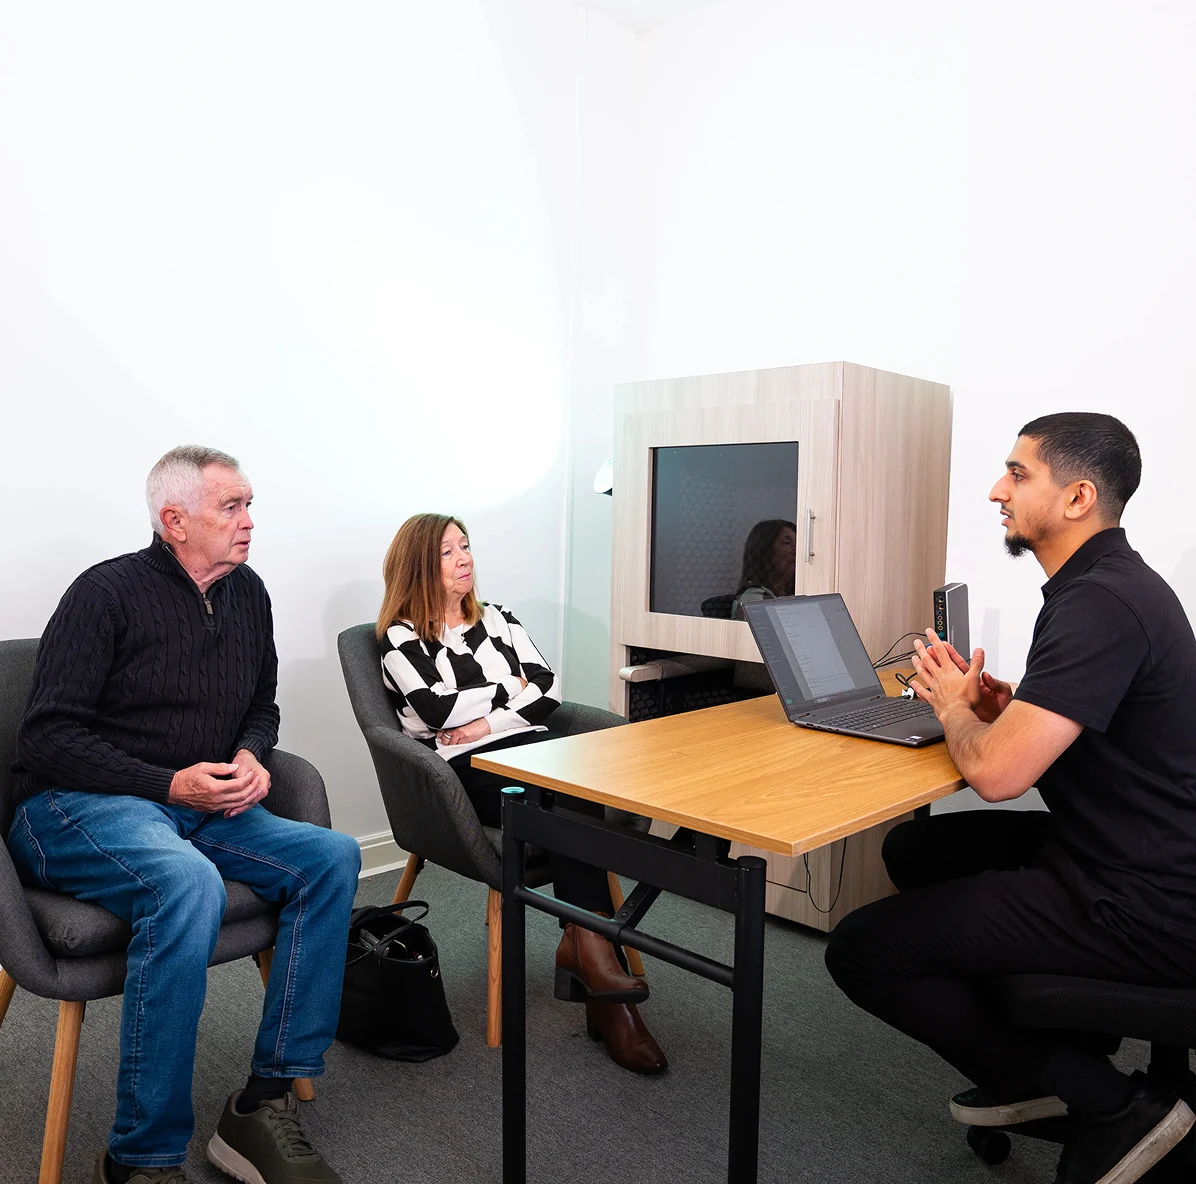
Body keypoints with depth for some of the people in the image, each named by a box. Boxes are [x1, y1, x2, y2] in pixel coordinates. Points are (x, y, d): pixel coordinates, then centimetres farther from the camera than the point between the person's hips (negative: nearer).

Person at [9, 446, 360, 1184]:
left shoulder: (248, 594, 10)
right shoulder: (108, 591, -8)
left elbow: (262, 706, 22)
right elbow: (47, 740, -10)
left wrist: (251, 755, -1)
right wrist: (168, 785, -17)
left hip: (201, 809, 6)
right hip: (76, 810, -6)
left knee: (332, 857, -16)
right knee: (189, 883, -37)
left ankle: (266, 1106, -12)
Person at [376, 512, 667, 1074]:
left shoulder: (495, 618, 23)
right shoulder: (402, 638, 9)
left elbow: (549, 688, 10)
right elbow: (438, 709, -9)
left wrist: (486, 723, -4)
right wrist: (510, 689, 3)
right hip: (470, 771, -4)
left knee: (578, 794, -31)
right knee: (576, 801, -33)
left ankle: (585, 944, -29)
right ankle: (594, 946, -32)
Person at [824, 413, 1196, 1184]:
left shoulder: (1101, 602, -23)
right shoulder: (1110, 582, 10)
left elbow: (996, 772, -29)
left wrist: (954, 706, -8)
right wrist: (1006, 706, 3)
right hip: (1115, 854, 10)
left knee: (860, 951, -8)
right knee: (915, 848, 20)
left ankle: (1111, 1103, 2)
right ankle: (1043, 1059, 20)